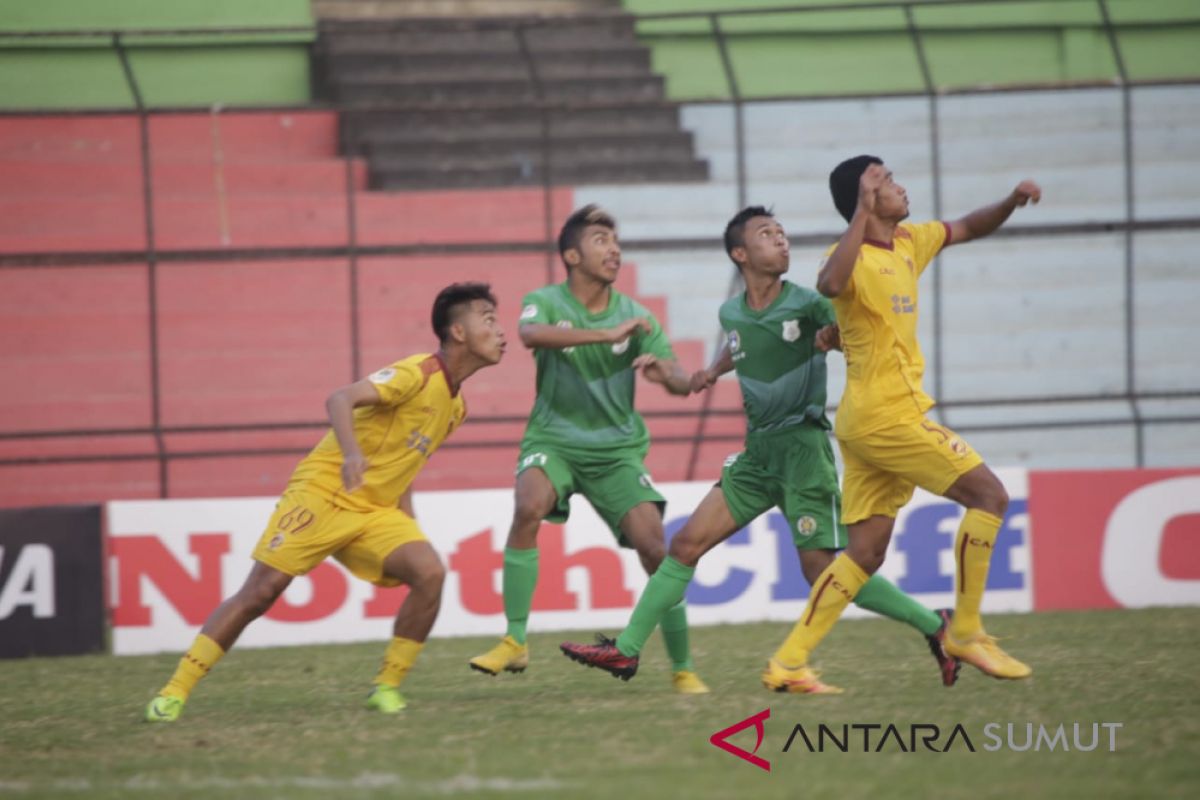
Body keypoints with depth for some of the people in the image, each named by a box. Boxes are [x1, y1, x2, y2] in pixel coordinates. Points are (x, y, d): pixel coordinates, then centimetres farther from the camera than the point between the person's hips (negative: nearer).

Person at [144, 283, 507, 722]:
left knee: (429, 572, -18)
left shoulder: (455, 405, 11)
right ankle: (174, 692, -1)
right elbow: (340, 399, -29)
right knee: (259, 592, -9)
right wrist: (351, 453, -46)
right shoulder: (418, 373, -15)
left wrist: (409, 526, 17)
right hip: (323, 492, -7)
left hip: (376, 511, 7)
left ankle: (387, 686, -7)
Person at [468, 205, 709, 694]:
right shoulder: (546, 303, -5)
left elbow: (682, 384, -5)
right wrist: (608, 334, -39)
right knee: (529, 506, -32)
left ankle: (683, 670, 6)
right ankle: (515, 642, -25)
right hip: (553, 439, -2)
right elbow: (531, 334, -31)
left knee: (655, 550, -10)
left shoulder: (634, 315, 2)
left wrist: (664, 372, -30)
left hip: (617, 448, 2)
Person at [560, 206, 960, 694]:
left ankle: (933, 626, -1)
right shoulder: (731, 313, 10)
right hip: (758, 452, 6)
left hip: (802, 444, -6)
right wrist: (715, 370, 21)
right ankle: (626, 650, 7)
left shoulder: (805, 304, -8)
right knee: (687, 544, 2)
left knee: (821, 570, -12)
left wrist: (834, 336, -29)